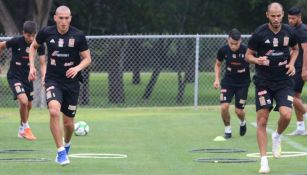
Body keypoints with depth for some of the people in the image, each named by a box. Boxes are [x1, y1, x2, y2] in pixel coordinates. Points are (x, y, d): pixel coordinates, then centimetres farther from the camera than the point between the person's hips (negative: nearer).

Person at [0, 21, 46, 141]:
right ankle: (25, 128, -2)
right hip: (14, 76, -5)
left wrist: (44, 78, -27)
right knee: (23, 101, -22)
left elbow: (43, 64, -9)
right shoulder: (16, 41, -19)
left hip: (27, 77, 5)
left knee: (28, 105, 13)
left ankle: (22, 130, 36)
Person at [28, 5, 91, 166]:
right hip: (53, 80, 0)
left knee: (68, 122, 5)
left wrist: (78, 68, -21)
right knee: (54, 111, -27)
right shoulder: (46, 32, -4)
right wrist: (32, 66, 4)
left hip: (71, 81, 0)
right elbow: (33, 46, 16)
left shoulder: (78, 36, -8)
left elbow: (87, 58, -1)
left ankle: (66, 145, 40)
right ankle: (61, 152, -19)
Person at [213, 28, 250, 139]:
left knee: (239, 111, -3)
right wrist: (217, 79, -3)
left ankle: (242, 123, 33)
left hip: (243, 82, -2)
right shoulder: (223, 50, -11)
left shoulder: (246, 51, -21)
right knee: (224, 107, -15)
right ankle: (227, 129, 8)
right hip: (228, 81, 2)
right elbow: (218, 64, 7)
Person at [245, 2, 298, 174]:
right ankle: (264, 161, 1)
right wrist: (257, 60, -21)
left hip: (284, 81, 2)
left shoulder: (289, 31, -1)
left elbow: (295, 49, 19)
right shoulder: (259, 33, -9)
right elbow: (248, 55, 1)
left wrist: (292, 63, 0)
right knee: (262, 121, -5)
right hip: (264, 81, -2)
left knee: (286, 114, -19)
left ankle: (277, 136, 15)